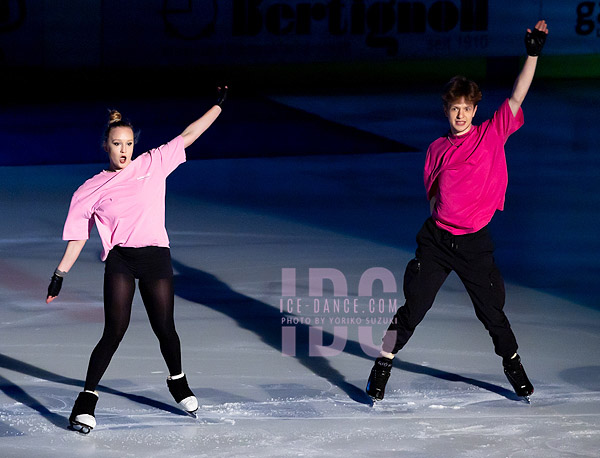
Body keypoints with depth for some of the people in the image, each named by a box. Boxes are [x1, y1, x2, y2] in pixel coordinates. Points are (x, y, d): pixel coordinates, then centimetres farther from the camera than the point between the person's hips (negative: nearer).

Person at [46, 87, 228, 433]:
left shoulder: (153, 164, 7)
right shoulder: (92, 189, 4)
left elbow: (188, 135, 10)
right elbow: (78, 235, 7)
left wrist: (219, 105, 9)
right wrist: (60, 275, 3)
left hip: (156, 257, 2)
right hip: (120, 261, -2)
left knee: (165, 329, 5)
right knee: (115, 330, -12)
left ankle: (178, 381, 34)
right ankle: (87, 398, -2)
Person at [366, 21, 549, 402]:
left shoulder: (493, 134, 1)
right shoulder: (438, 149, 7)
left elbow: (517, 99, -9)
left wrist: (533, 54, -15)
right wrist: (439, 219, 1)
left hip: (475, 242, -1)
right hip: (437, 238, 1)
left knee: (492, 312, 8)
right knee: (414, 308, -2)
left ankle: (513, 364, 30)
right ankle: (383, 365, 9)